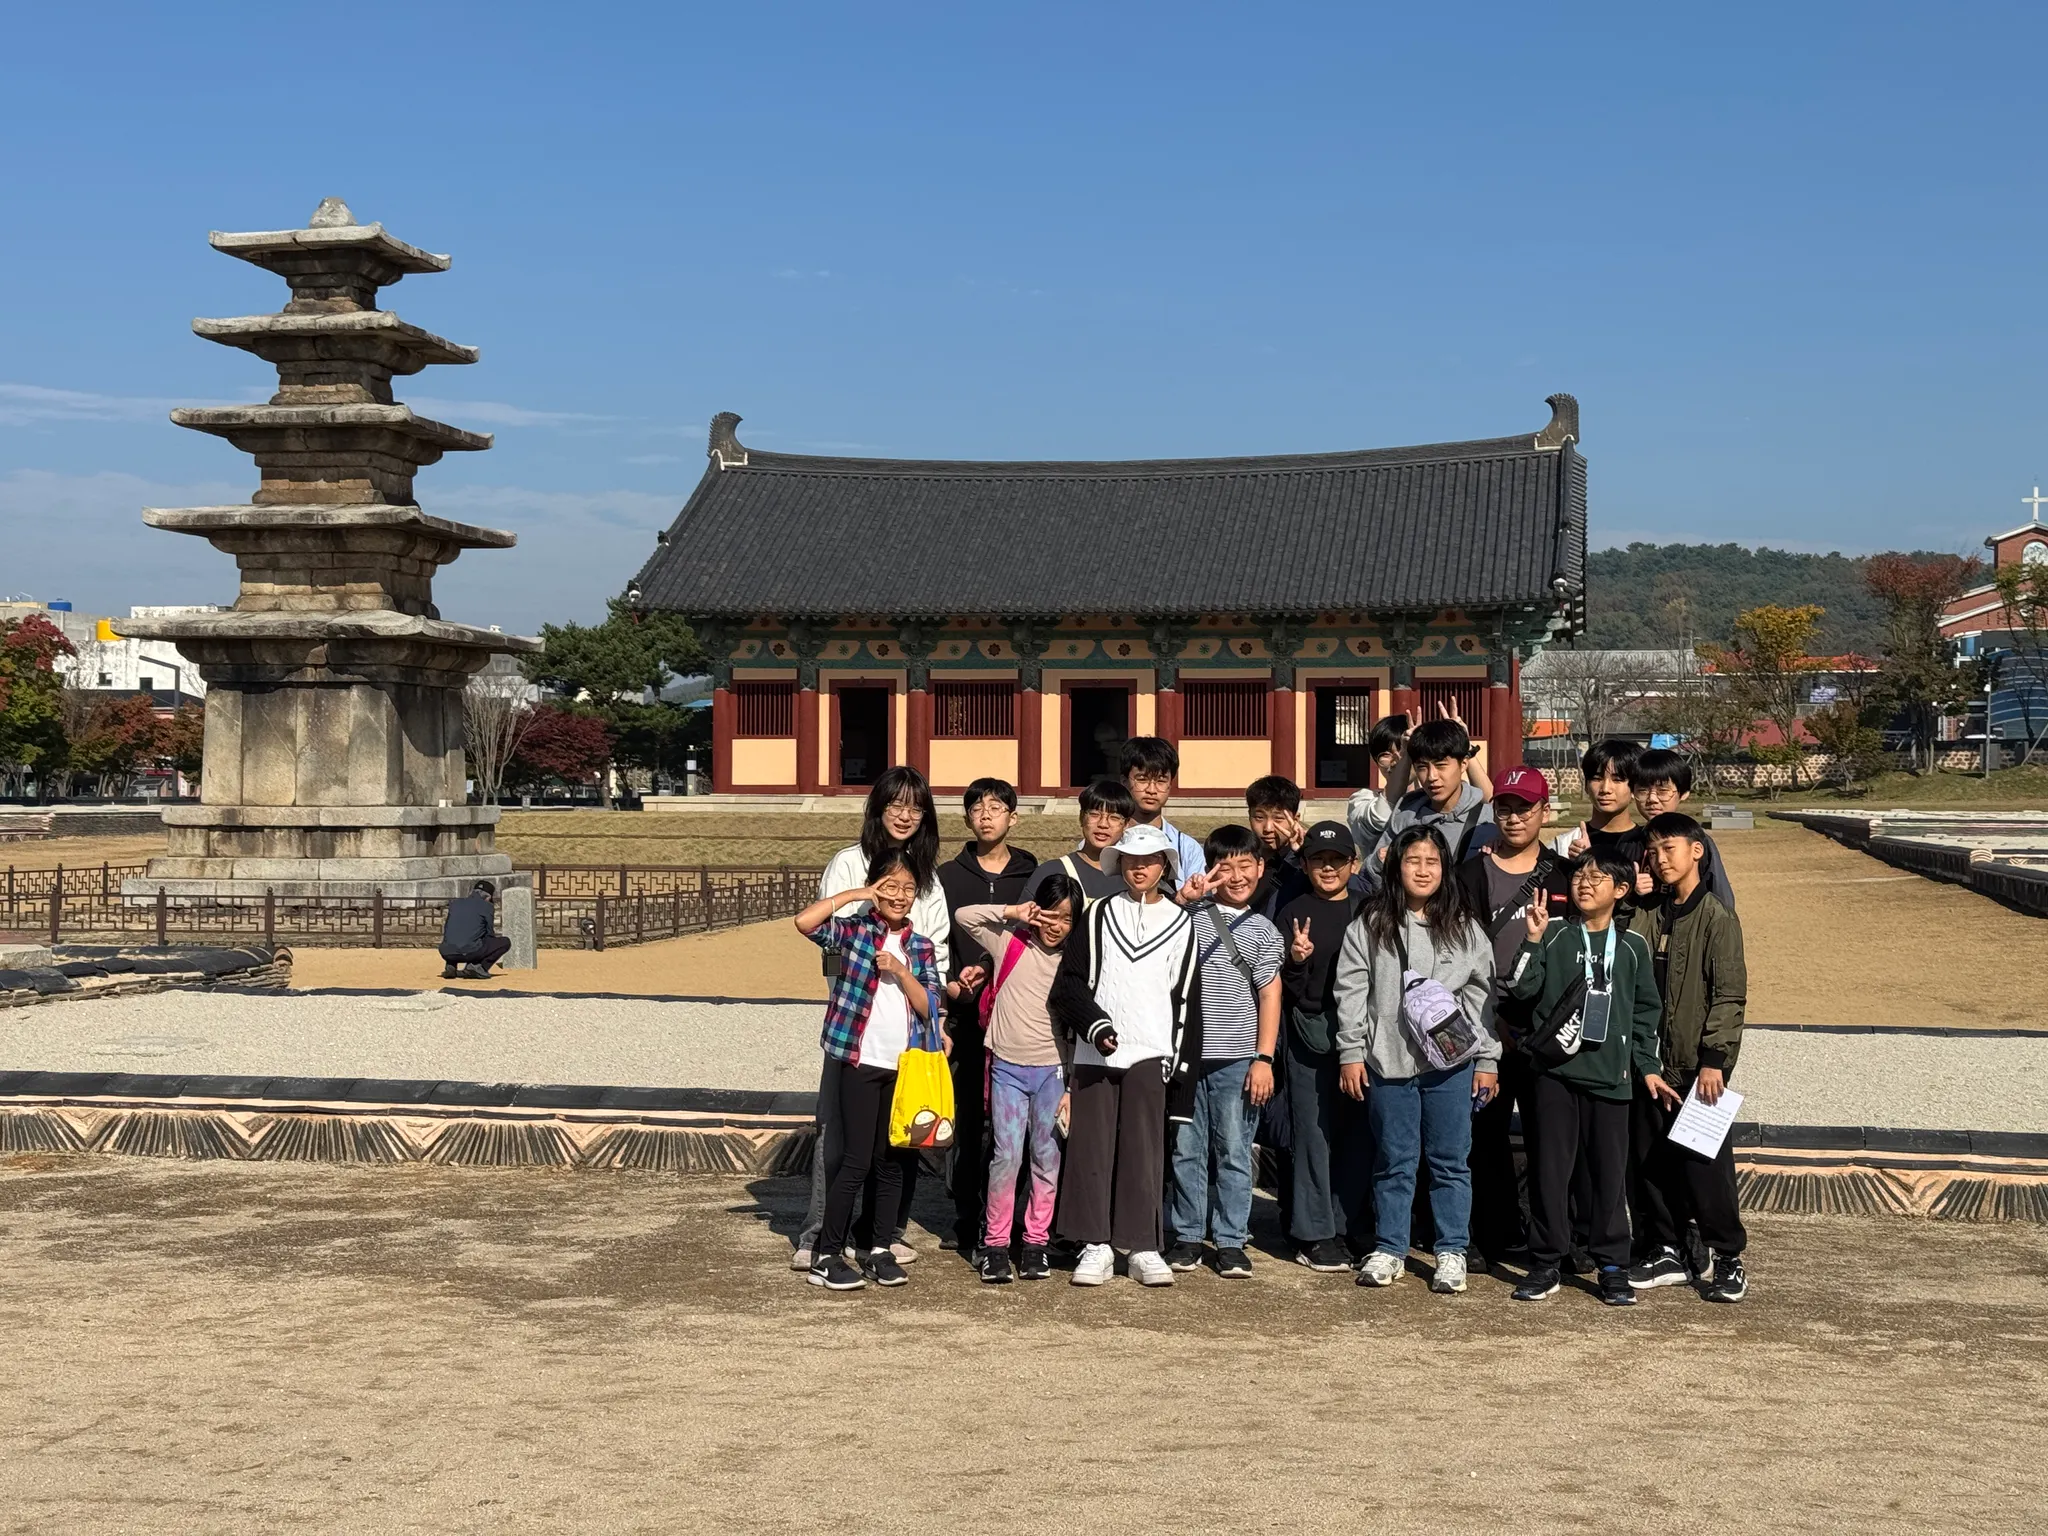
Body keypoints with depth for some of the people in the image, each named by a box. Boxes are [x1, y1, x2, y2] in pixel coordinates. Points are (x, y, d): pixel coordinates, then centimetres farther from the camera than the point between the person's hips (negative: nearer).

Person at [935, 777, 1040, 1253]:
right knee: (968, 1117, 1)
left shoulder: (1033, 876, 9)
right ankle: (966, 1218, 8)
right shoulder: (949, 876, 11)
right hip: (966, 1015, 1)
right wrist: (952, 984, -8)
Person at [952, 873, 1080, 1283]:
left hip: (1053, 1069, 2)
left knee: (1047, 1158, 4)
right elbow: (963, 916, -2)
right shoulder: (1010, 944, 2)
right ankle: (995, 1245, 2)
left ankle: (1036, 1243, 13)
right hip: (1008, 1066, -2)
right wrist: (1011, 912, -6)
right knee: (1007, 1155, -7)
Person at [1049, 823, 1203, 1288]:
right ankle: (1096, 1245, 7)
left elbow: (1187, 998, 7)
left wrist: (1181, 1061, 1)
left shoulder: (1180, 922, 9)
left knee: (1143, 1150, -3)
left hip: (1150, 1054, -1)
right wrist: (1096, 1024, -10)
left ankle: (1142, 1247, 3)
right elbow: (1069, 982, 5)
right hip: (1094, 1053, 1)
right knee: (1091, 1147, 0)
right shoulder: (1099, 915, 9)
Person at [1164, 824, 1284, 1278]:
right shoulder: (1189, 915, 6)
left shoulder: (1262, 931, 7)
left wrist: (1264, 1058, -4)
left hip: (1236, 1059, 0)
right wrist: (1182, 899, -9)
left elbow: (1270, 996, 4)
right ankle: (1186, 1236, 16)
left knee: (1234, 1152, 4)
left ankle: (1231, 1242, 11)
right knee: (1185, 1149, 5)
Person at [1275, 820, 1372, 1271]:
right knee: (1315, 1133, -1)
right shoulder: (1294, 914, 3)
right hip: (1312, 1035, -3)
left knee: (1360, 1133, 5)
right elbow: (1285, 991, 0)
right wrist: (1297, 961, -19)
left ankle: (1352, 1226, 17)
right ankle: (1316, 1235, 5)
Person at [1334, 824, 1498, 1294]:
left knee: (1450, 1161, 4)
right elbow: (1351, 991, 3)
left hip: (1452, 1063, 0)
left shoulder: (1465, 930, 6)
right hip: (1388, 1061, 0)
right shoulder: (1369, 927, 3)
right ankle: (1388, 1249, 17)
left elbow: (1483, 995, 7)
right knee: (1393, 1161, 7)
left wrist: (1488, 1059, 4)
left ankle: (1451, 1252, 13)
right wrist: (1351, 1052, -2)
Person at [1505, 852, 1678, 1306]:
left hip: (1610, 1076, 1)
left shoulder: (1632, 947, 10)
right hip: (1553, 1069, -1)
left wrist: (1648, 1067, 9)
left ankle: (1612, 1267, 11)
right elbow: (1521, 989, -4)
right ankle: (1545, 1263, 10)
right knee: (1549, 1168, 2)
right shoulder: (1554, 936, 5)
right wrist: (1531, 940, -14)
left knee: (1609, 1171, 3)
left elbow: (1645, 1012, 14)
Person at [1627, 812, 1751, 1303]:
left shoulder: (1718, 918, -7)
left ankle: (1726, 1258, 9)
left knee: (1705, 1164, -3)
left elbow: (1729, 995, -10)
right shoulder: (1646, 916, 10)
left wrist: (1713, 1059, -15)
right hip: (1650, 1062, 6)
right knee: (1651, 1161, 9)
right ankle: (1664, 1253, 21)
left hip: (1697, 1066, -6)